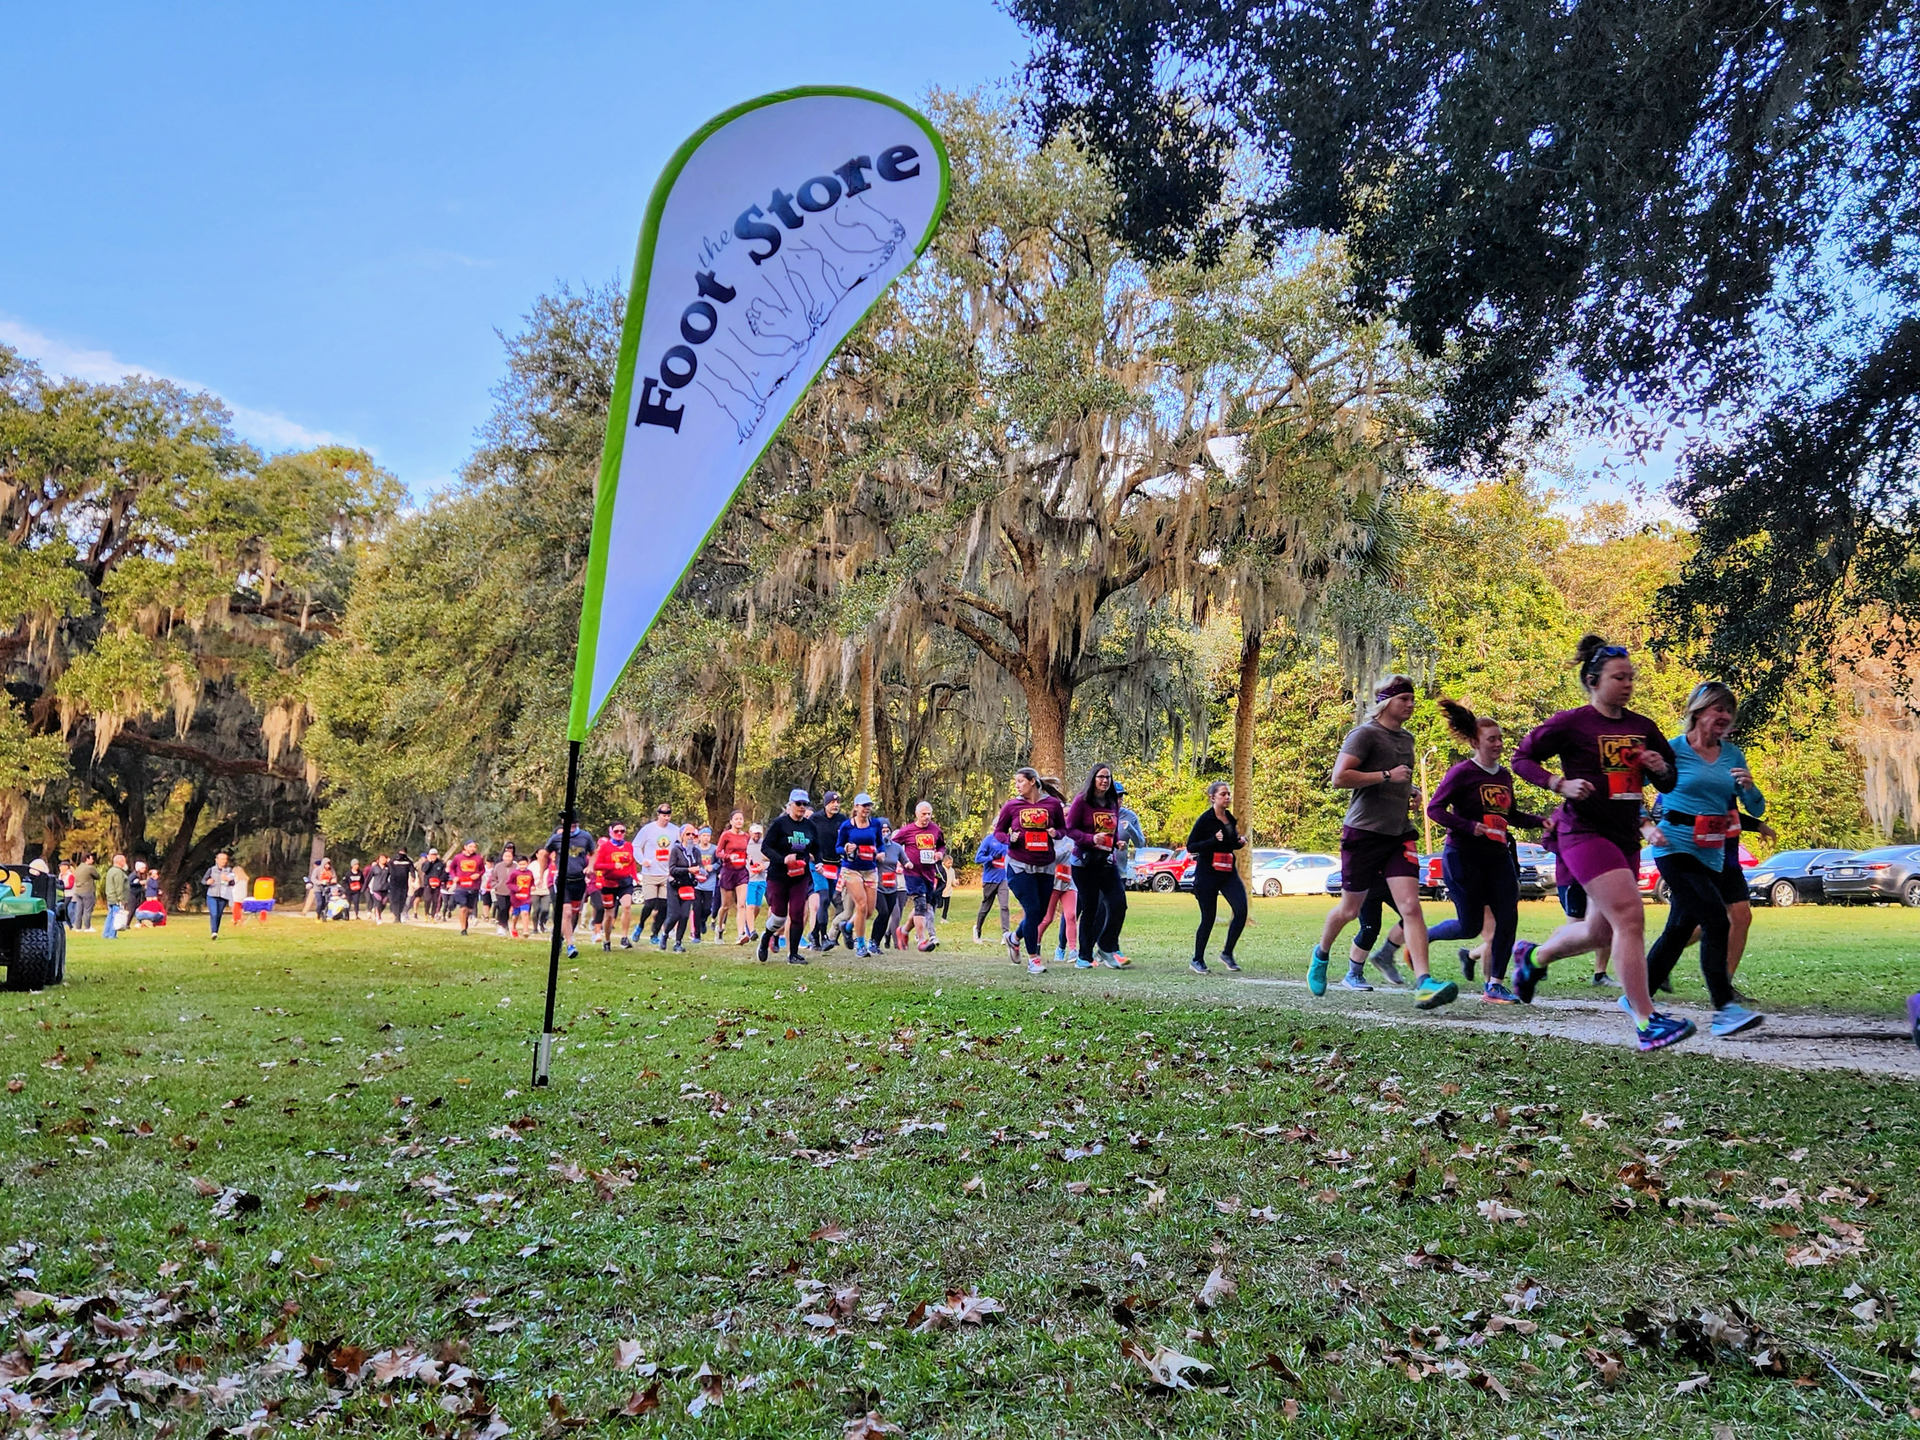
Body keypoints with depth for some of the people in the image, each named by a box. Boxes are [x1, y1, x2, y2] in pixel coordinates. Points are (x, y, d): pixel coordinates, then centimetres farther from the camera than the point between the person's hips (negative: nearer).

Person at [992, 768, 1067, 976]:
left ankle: (1015, 939, 38)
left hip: (1045, 866, 3)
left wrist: (1055, 833, -12)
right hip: (1019, 865, -2)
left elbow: (1063, 828, 10)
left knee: (1041, 912, 11)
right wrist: (1010, 838, -13)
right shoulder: (1012, 806, 0)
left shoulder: (1052, 804, 0)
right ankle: (1033, 959, 2)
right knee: (1032, 910, -9)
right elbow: (998, 831, 8)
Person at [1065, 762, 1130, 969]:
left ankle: (1105, 949, 10)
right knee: (1089, 908, 1)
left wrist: (1118, 842, 3)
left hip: (1108, 862, 5)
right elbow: (1070, 829, -9)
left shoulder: (1113, 803, 11)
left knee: (1119, 904, -8)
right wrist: (1091, 839, -22)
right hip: (1085, 863, -5)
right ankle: (1084, 956, 14)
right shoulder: (1082, 800, -5)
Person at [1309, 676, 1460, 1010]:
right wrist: (1387, 775, -19)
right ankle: (1321, 954, 37)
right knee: (1350, 908, 9)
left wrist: (1412, 791, 13)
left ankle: (1424, 984, -18)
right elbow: (1339, 777, -20)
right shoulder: (1365, 734, -9)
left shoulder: (1407, 738, 16)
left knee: (1411, 907, -11)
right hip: (1364, 832, -6)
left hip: (1400, 833, 6)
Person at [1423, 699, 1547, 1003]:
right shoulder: (1462, 773, -10)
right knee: (1470, 926, -3)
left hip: (1497, 856, 6)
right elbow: (1434, 809, -13)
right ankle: (1422, 937, 24)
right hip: (1463, 856, -6)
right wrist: (1469, 826, -24)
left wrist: (1540, 821, 8)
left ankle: (1495, 984, 7)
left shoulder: (1504, 776, 10)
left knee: (1508, 918, -4)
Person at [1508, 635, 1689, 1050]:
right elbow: (1522, 758, -1)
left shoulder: (1643, 727, 11)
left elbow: (1671, 782, 19)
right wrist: (1561, 784, -17)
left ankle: (1533, 956, 42)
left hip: (1626, 837, 8)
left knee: (1600, 930, 15)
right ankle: (1646, 1023, -17)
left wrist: (1661, 769, -5)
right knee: (1630, 917, -19)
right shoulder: (1571, 723, -7)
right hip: (1585, 832, -7)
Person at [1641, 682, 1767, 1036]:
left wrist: (1749, 786, -9)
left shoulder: (1732, 754, 10)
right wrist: (1649, 827, -15)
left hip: (1712, 855, 6)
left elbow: (1757, 810, 12)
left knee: (1680, 929, 11)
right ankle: (1724, 1010, -18)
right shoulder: (1673, 750, -5)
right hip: (1675, 847, -6)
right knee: (1716, 920, -18)